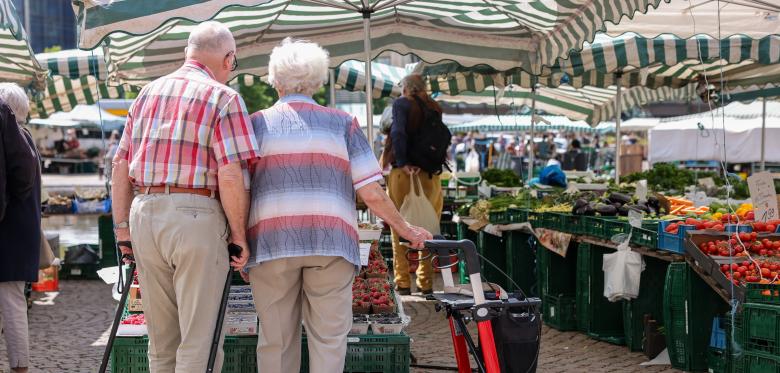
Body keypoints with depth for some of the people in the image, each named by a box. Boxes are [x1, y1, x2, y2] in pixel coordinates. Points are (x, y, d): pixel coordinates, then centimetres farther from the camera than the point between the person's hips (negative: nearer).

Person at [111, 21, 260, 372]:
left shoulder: (148, 92, 15)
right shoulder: (223, 98, -5)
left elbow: (121, 164, 12)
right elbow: (230, 175, -14)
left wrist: (122, 226, 15)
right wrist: (239, 233, -6)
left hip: (145, 213, 6)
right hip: (195, 215, -6)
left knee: (161, 338, 16)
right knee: (200, 339, 0)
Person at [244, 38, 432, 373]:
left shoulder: (257, 123, 10)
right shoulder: (342, 123, 10)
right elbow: (372, 193, 4)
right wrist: (405, 229, 15)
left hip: (270, 244, 0)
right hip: (330, 244, 0)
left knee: (276, 342, 8)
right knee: (329, 339, 6)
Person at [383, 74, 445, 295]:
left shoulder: (402, 103, -1)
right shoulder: (434, 107, 12)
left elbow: (398, 133, -16)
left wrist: (403, 162, -16)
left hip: (403, 173, -4)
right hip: (431, 175, 4)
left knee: (400, 229, 4)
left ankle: (403, 283, 3)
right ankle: (426, 283, 12)